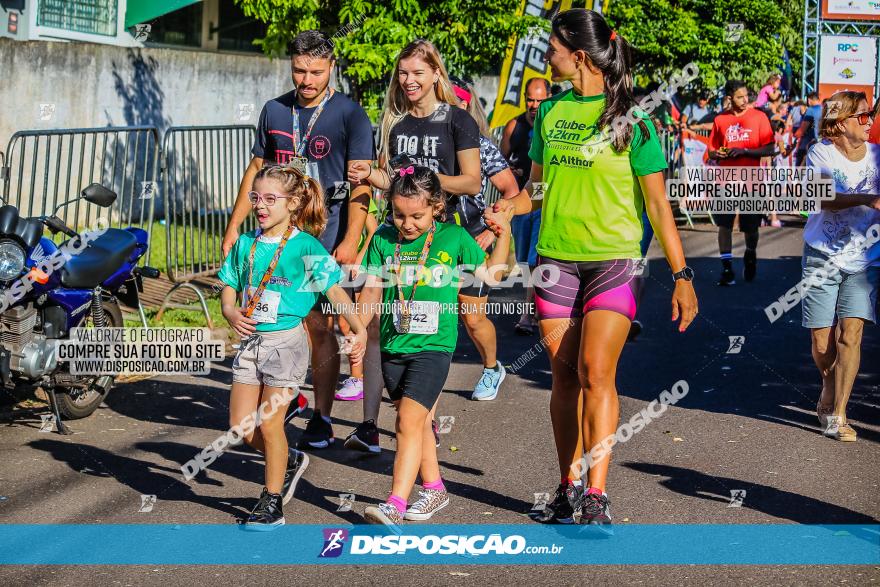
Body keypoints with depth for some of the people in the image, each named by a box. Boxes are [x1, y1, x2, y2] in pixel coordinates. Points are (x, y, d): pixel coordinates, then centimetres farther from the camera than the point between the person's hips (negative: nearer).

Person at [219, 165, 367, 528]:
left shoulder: (304, 246, -9)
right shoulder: (246, 244, 8)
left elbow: (334, 289, -14)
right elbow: (229, 287, 14)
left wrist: (358, 327, -25)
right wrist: (231, 312, -8)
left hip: (286, 341, -6)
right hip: (250, 339, 6)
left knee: (270, 423, -3)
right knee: (241, 426, 6)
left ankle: (272, 503, 12)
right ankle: (290, 461, 32)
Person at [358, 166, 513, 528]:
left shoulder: (454, 238, -1)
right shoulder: (383, 240, 4)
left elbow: (491, 277, 8)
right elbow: (372, 291, 11)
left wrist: (503, 234, -2)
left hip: (434, 346, -4)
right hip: (393, 347, 4)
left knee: (409, 421, -15)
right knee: (417, 421, 14)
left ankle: (395, 505, -18)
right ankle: (434, 488, 31)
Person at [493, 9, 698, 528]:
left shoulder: (629, 118, -5)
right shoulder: (550, 112, 10)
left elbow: (658, 204, -2)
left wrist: (682, 275, -4)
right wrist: (509, 207, -2)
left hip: (613, 259, -5)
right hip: (556, 259, 5)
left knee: (596, 371, -14)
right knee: (565, 374, 6)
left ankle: (597, 495, -11)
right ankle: (569, 486, 16)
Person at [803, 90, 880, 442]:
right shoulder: (821, 154, -7)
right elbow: (825, 199, -23)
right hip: (823, 258, -1)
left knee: (850, 335, -12)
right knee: (822, 341, 2)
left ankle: (837, 414, -4)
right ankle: (830, 391, 33)